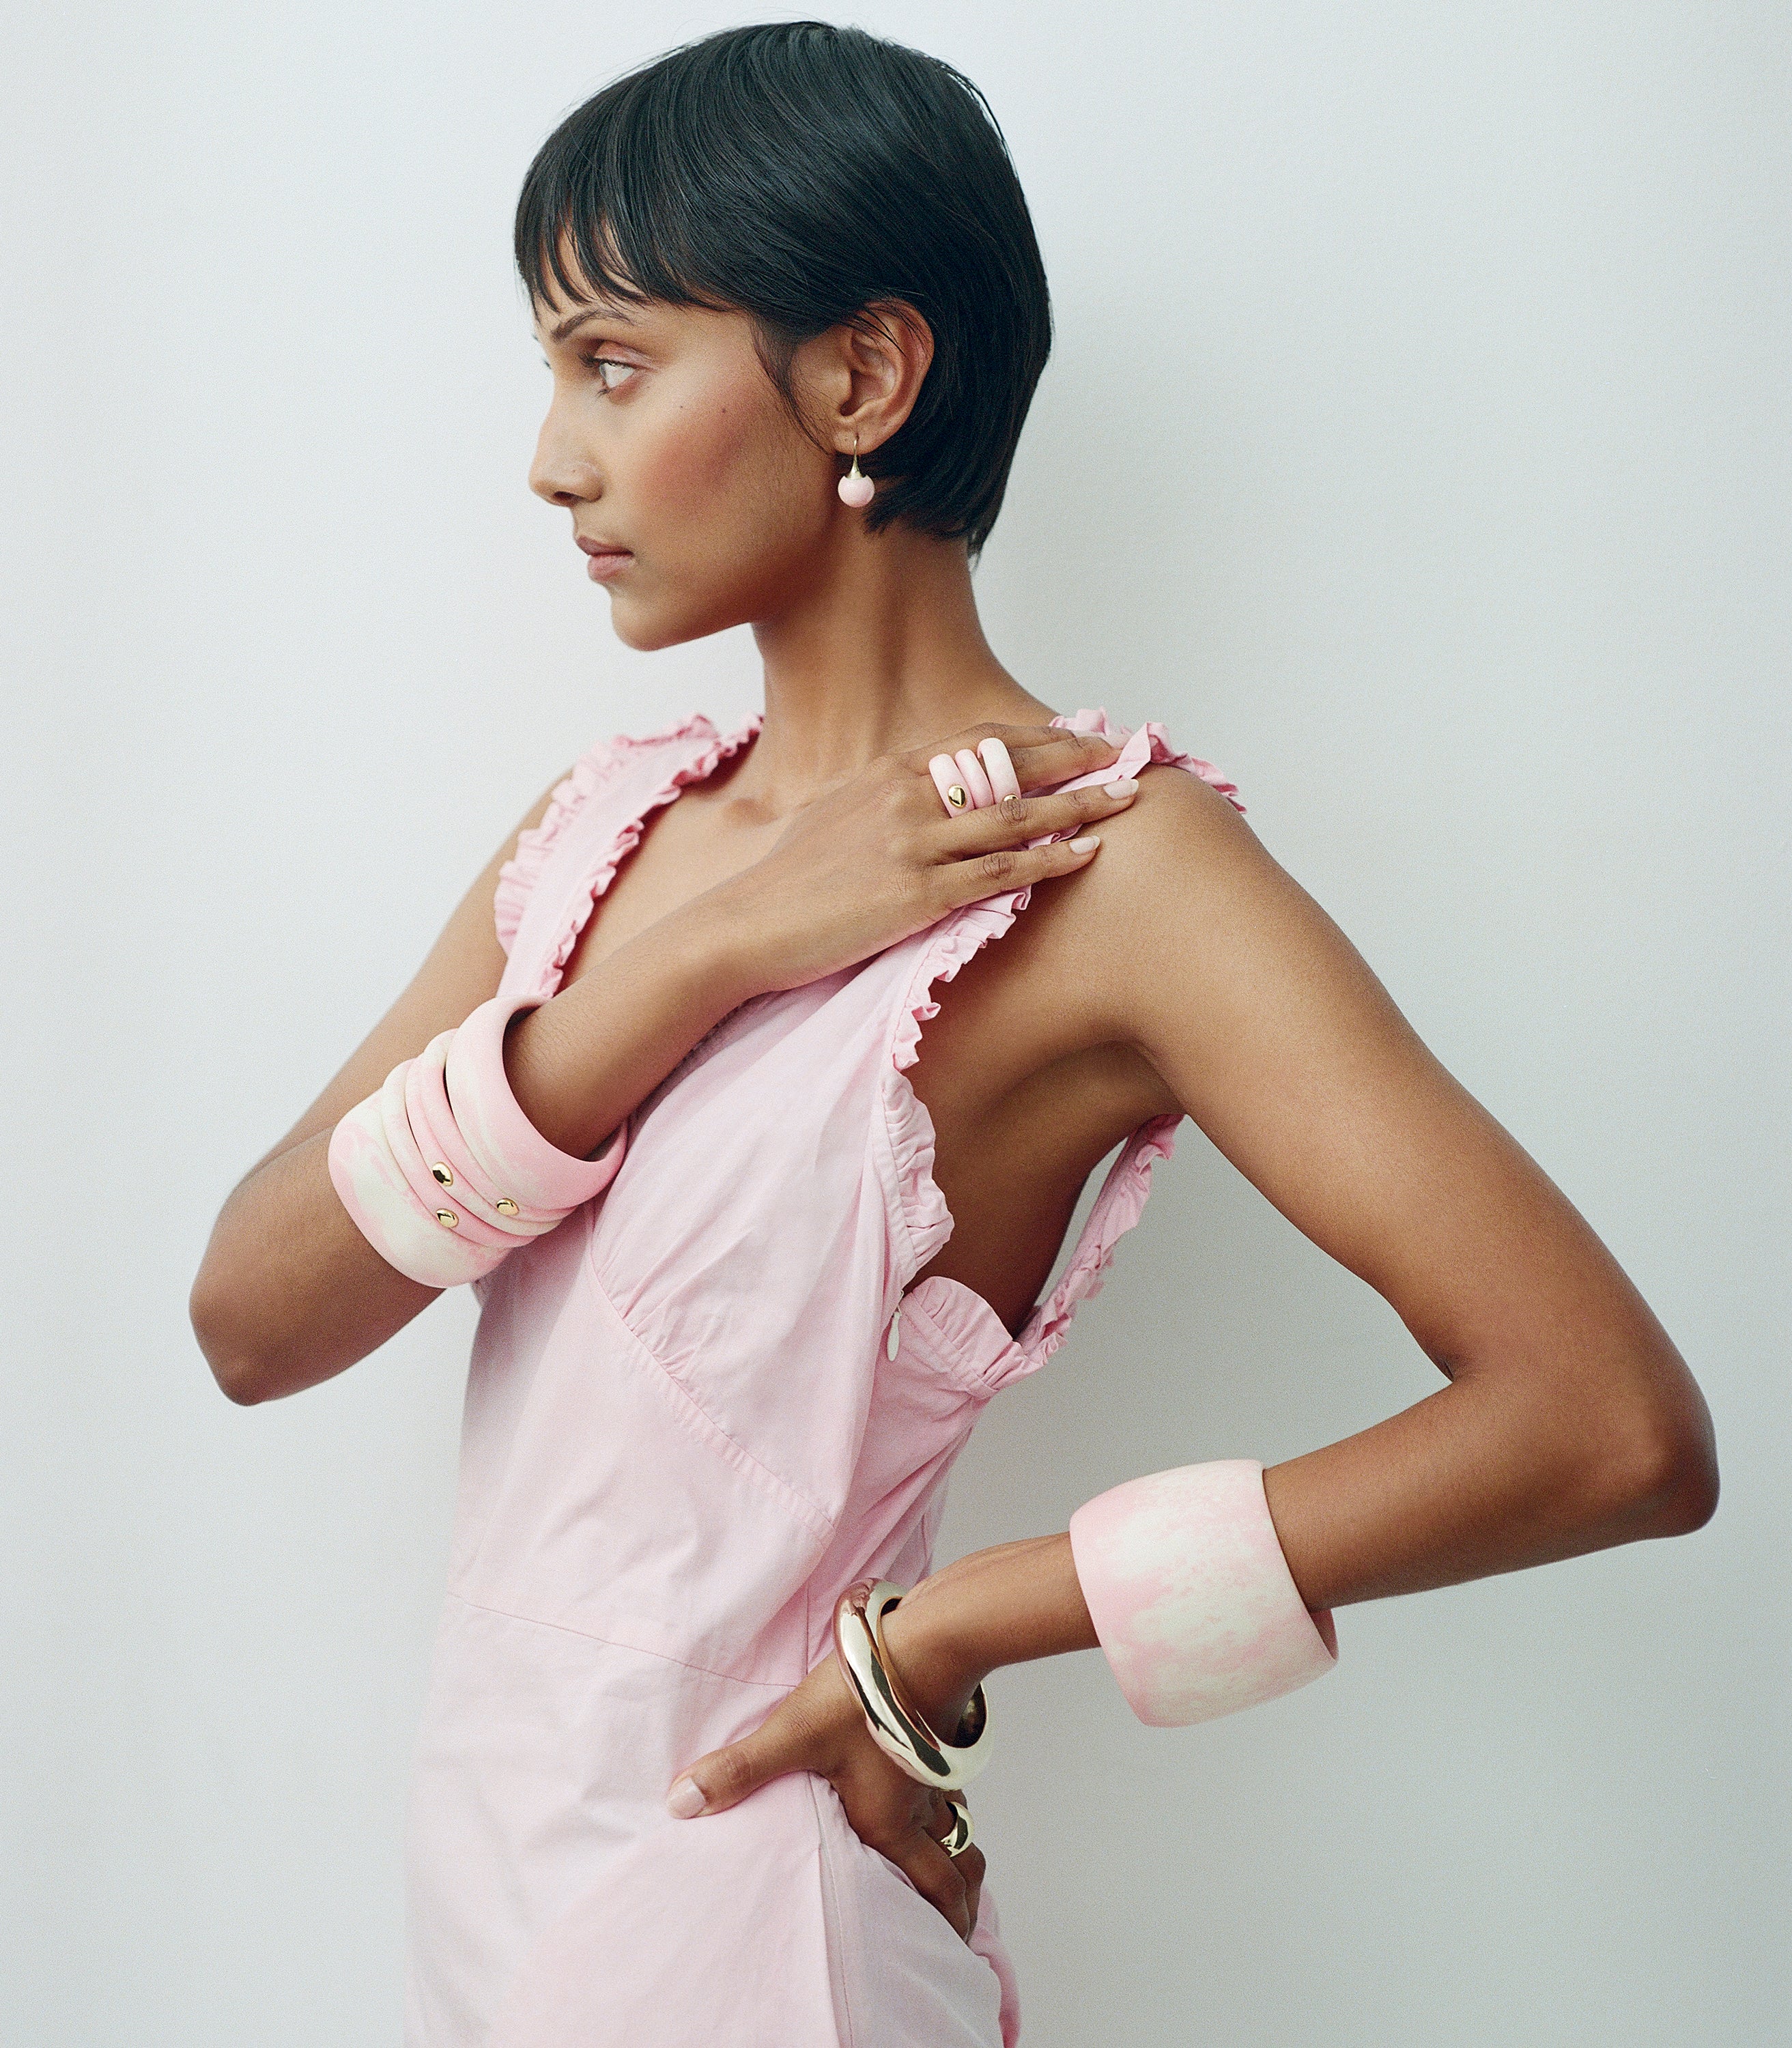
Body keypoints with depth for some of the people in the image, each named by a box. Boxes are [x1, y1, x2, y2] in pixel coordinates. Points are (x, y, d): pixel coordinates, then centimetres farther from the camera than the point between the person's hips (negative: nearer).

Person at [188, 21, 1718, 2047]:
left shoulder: (1100, 854, -16)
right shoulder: (611, 817, 3)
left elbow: (1617, 1425, -26)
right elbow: (249, 1323, -7)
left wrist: (942, 1628, -20)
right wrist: (686, 958, -19)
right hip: (482, 1860, 6)